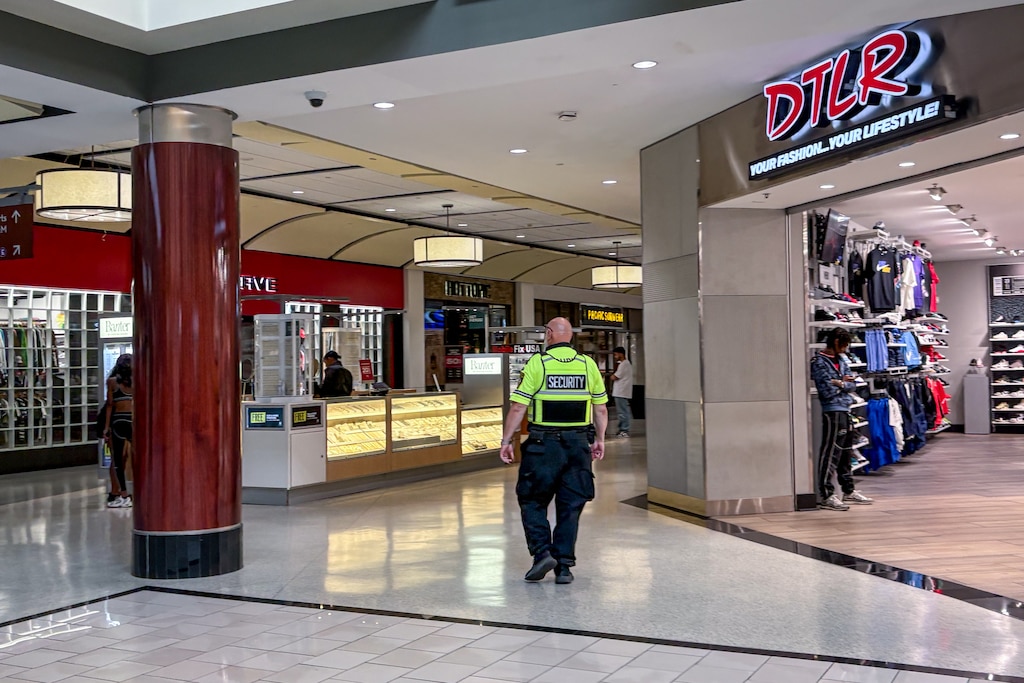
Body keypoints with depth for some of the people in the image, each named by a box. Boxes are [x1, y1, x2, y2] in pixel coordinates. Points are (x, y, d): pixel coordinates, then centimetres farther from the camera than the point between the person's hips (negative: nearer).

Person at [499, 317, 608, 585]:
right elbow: (601, 408, 9)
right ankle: (564, 566, 11)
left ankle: (542, 552, -2)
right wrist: (599, 439, 20)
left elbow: (518, 407, -8)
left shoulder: (537, 363, -6)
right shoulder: (588, 364, 5)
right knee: (570, 506, 10)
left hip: (544, 443, -3)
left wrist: (506, 440, -1)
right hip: (579, 444, 3)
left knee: (532, 501, 11)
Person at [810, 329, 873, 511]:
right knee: (830, 452, -8)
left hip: (844, 410, 9)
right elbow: (827, 391, -18)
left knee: (845, 452, 16)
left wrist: (841, 384, -10)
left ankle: (848, 491, 27)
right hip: (833, 412, -9)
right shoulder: (819, 362, -11)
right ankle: (826, 496, -6)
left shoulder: (840, 360, 15)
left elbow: (852, 384, 10)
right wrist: (843, 383, -2)